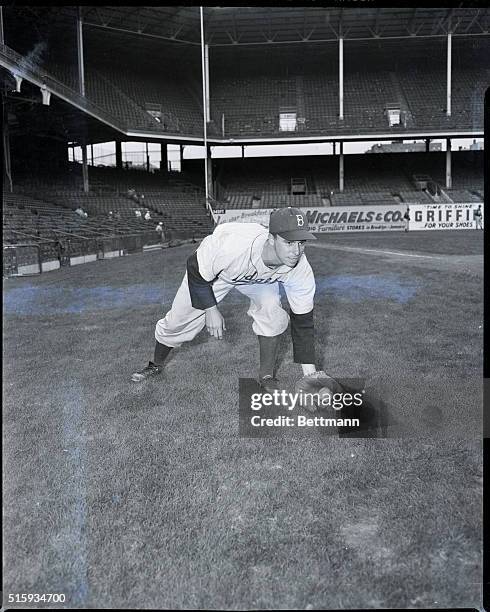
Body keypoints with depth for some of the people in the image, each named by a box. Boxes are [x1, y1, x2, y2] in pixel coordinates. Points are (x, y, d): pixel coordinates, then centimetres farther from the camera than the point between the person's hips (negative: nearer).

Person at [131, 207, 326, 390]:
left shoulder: (300, 268, -34)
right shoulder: (233, 244, -46)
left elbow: (303, 320, -24)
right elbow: (196, 270, -25)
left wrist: (311, 373, -25)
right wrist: (211, 310, -25)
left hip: (258, 276, 2)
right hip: (210, 269, -2)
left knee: (271, 310, -25)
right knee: (177, 321, 5)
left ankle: (266, 376, -3)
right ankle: (155, 365, 36)